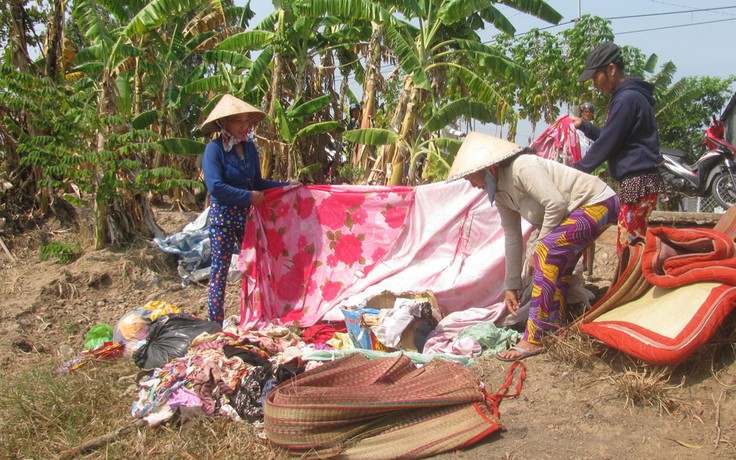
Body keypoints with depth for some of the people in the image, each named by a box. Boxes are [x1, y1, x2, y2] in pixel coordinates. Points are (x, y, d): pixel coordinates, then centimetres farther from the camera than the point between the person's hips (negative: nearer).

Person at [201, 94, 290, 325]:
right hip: (223, 216, -7)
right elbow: (215, 187, -23)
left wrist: (287, 186, 10)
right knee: (220, 270, -1)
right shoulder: (214, 148, -13)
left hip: (246, 215, 7)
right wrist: (249, 197, -17)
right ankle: (216, 324, 7)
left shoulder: (248, 147, 8)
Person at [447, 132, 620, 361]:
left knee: (547, 253, -21)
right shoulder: (500, 193, 6)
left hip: (598, 203, -10)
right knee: (556, 270, 9)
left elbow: (556, 204, -27)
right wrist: (511, 286, 10)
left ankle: (534, 339, -18)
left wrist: (540, 244, -14)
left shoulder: (522, 168, -23)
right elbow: (512, 238, 9)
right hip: (577, 210, 10)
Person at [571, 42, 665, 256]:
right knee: (635, 245, 12)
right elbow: (610, 137, 25)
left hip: (638, 181, -10)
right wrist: (583, 125, 20)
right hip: (638, 180, 10)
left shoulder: (626, 98, -13)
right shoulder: (632, 95, 19)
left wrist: (579, 168, -3)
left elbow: (607, 143, -13)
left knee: (628, 248, -10)